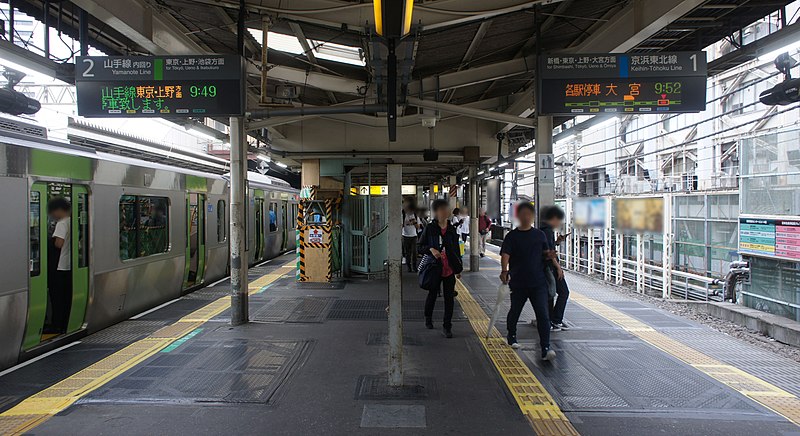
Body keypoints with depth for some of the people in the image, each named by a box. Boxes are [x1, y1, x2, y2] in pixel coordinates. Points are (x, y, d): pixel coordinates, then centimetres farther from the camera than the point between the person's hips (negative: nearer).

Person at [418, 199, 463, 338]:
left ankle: (447, 326, 14)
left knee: (449, 298, 3)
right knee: (432, 295, 14)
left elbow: (456, 249, 11)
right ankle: (428, 318, 39)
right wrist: (430, 249, -20)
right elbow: (420, 247, 0)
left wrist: (459, 268, 12)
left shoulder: (452, 229, 4)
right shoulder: (429, 228, -6)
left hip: (449, 269, 2)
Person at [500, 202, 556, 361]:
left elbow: (546, 254, 19)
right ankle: (512, 337, 40)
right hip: (518, 282, -1)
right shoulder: (512, 236, -2)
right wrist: (504, 271, -31)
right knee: (515, 312, 14)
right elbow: (505, 255, -14)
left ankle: (545, 349, -7)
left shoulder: (540, 235, 8)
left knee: (542, 314, -8)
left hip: (538, 283, 1)